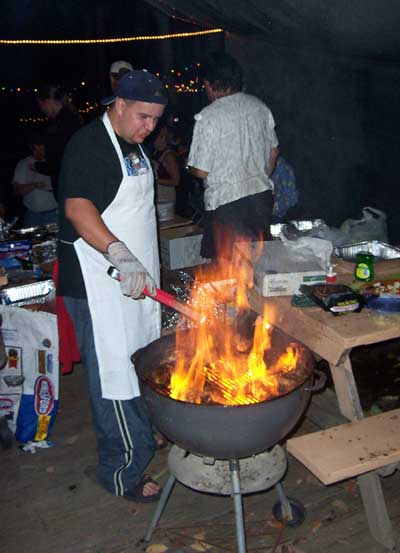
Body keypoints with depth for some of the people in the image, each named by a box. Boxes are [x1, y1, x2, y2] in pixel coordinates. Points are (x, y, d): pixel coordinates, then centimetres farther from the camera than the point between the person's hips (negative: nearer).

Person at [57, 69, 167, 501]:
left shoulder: (133, 146, 16)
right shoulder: (89, 145, -14)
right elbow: (77, 208, -27)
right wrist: (121, 256, -39)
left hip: (136, 278, 10)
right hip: (101, 283, -9)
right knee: (114, 374, -3)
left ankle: (144, 435, 39)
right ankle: (122, 470, 10)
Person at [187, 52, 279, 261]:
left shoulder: (208, 117, -14)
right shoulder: (259, 106, 4)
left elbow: (201, 171, -13)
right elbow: (273, 151, 14)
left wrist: (188, 165, 9)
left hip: (226, 203, -6)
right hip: (262, 196, 6)